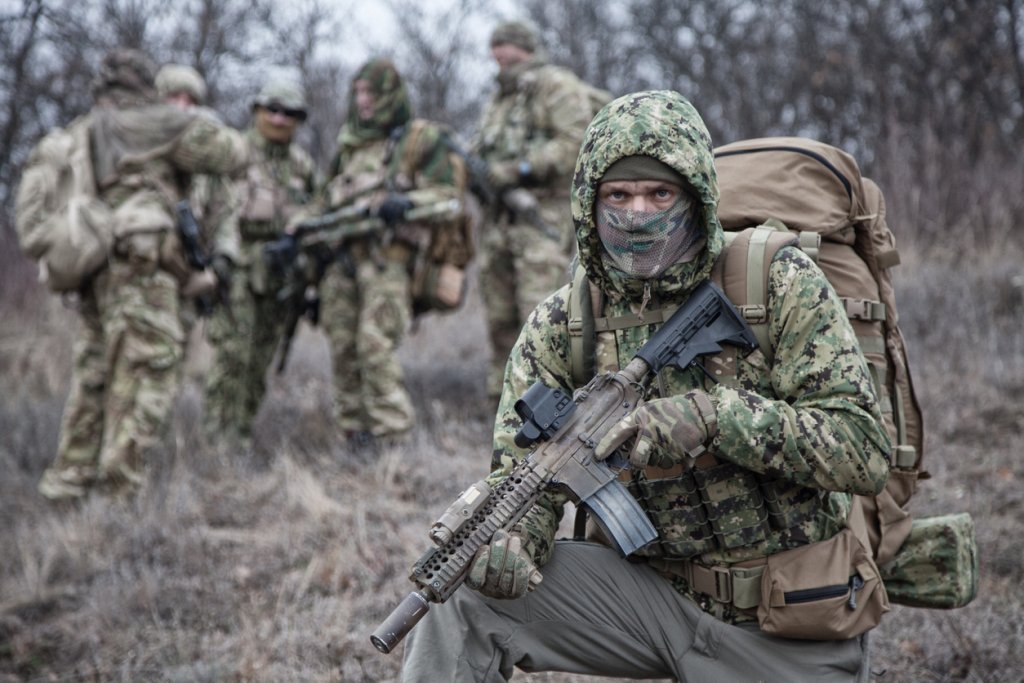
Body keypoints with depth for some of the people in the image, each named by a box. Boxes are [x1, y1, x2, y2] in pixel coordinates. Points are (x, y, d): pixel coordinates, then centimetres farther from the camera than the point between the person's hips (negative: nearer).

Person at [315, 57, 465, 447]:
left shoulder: (421, 139, 2)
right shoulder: (350, 144, 22)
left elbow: (449, 193, -5)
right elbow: (330, 199, 28)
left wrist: (406, 203, -22)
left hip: (387, 258, -7)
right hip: (343, 257, 7)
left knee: (376, 347, -15)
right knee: (344, 351, 3)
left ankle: (391, 438, -11)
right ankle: (356, 436, 10)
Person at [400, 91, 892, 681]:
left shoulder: (781, 286, -11)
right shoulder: (560, 325, -2)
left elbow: (866, 451, -18)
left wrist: (711, 415, -29)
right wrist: (506, 538, -29)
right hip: (649, 587, 3)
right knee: (459, 591, -15)